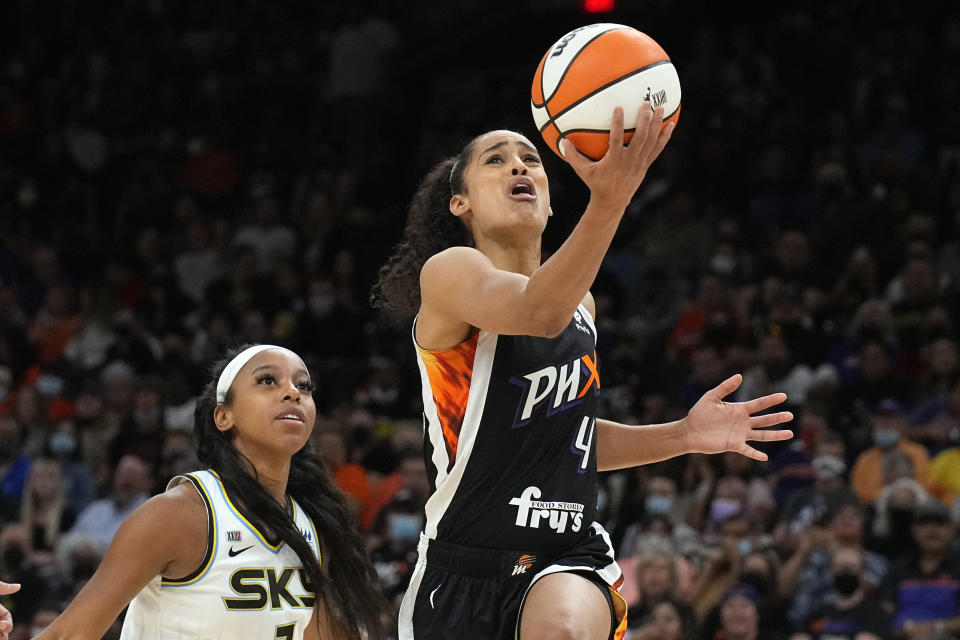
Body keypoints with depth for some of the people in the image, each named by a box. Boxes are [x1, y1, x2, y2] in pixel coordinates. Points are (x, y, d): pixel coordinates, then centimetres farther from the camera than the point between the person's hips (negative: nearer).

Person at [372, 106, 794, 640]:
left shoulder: (581, 302, 13)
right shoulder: (449, 273, -7)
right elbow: (539, 313, -30)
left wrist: (682, 436, 12)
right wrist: (608, 202, -45)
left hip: (569, 555, 3)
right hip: (464, 569, -3)